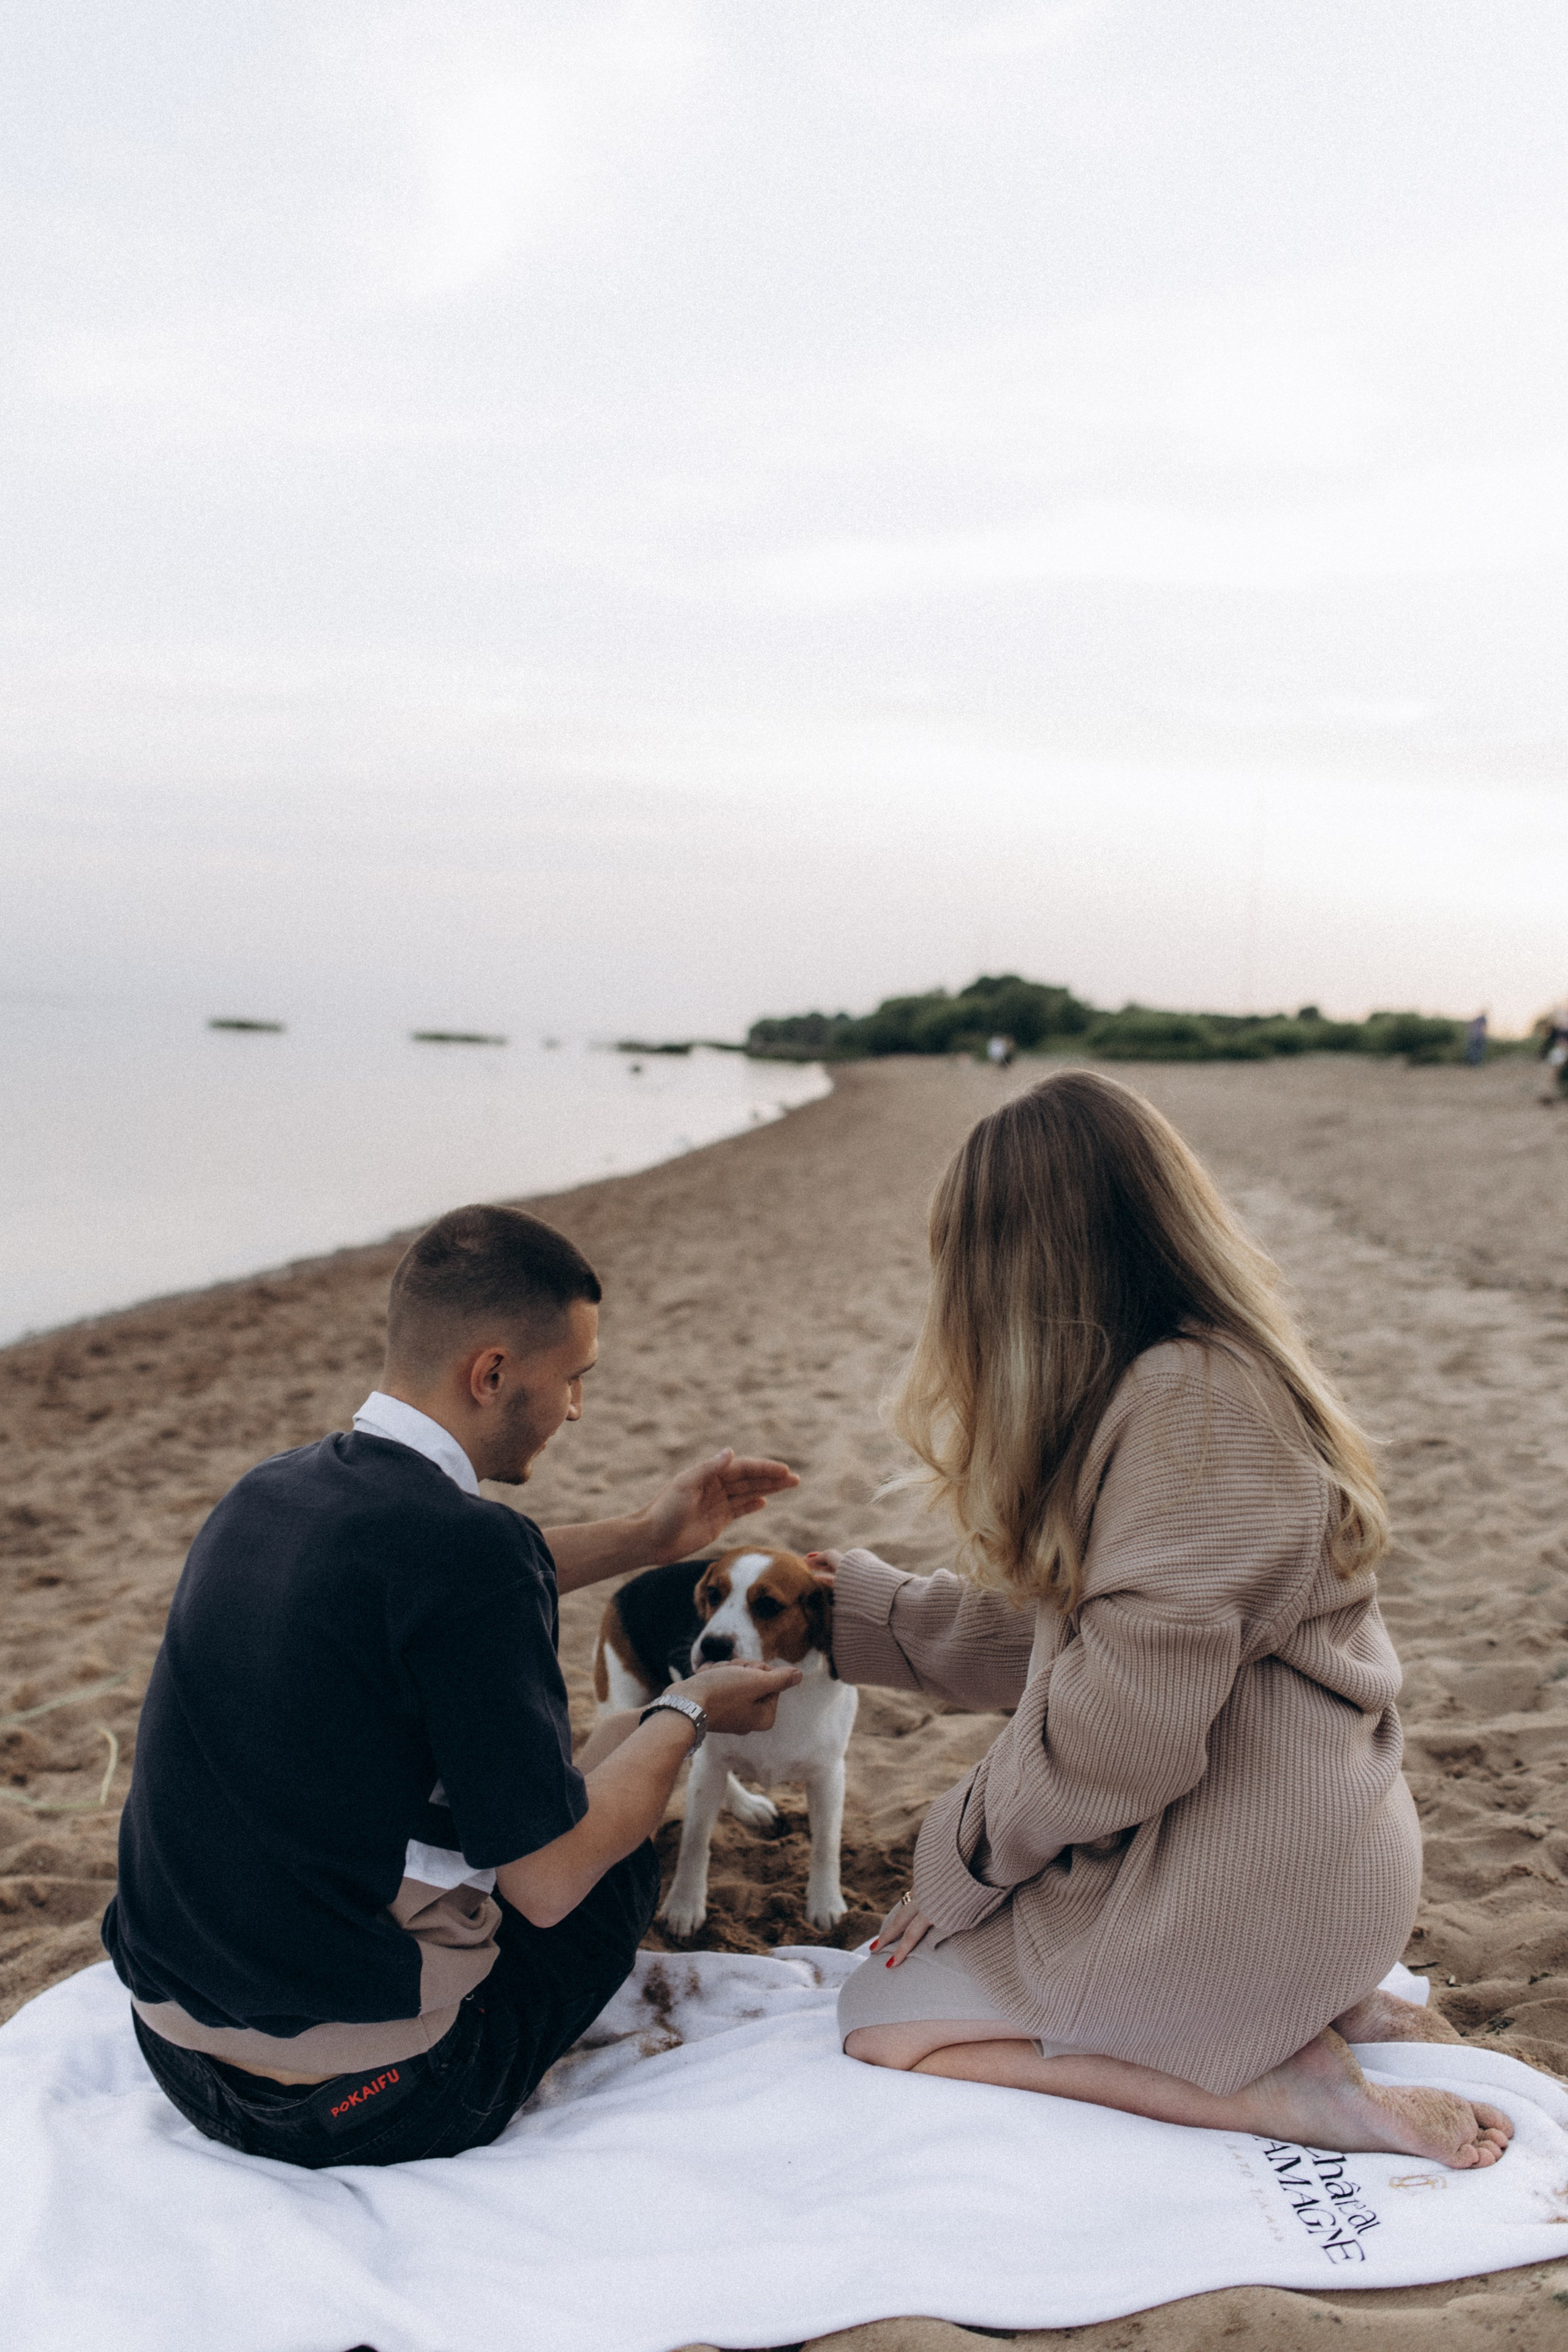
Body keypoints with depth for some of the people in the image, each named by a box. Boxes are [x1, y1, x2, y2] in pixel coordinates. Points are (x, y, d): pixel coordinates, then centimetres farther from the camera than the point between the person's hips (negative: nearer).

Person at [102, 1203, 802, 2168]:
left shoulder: (268, 1490, 1)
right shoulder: (471, 1544, -24)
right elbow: (548, 1883, -16)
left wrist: (646, 1539, 25)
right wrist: (687, 1714, 0)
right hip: (359, 2111, -7)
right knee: (620, 1837, 17)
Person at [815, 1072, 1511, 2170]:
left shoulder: (1186, 1401, -25)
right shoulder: (1216, 1374, 6)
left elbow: (1118, 1735, -25)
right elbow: (1056, 1622, 14)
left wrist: (957, 1861, -9)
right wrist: (867, 1607, 22)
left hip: (1240, 1890, -10)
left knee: (885, 2014, 4)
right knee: (950, 1953, 23)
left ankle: (1272, 2085, -4)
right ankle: (1315, 2008, 12)